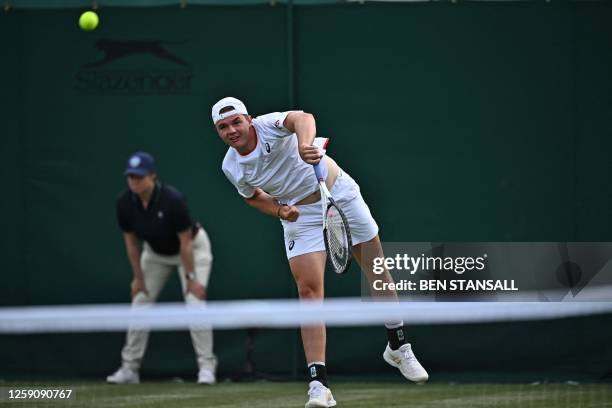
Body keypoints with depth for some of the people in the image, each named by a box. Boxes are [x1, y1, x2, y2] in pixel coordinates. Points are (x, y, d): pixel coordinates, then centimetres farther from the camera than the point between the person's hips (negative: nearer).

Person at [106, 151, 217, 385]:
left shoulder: (172, 199, -35)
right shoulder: (124, 203, -22)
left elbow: (185, 242, -28)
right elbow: (131, 241, -9)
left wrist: (190, 278, -24)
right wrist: (138, 277, -6)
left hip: (193, 247, -5)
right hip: (156, 252, 5)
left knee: (195, 302, -19)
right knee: (139, 304, 1)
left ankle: (206, 367, -13)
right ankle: (129, 368, 8)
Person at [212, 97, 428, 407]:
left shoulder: (269, 126, -21)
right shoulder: (231, 168, -6)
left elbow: (302, 118, -44)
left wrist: (305, 144, -67)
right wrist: (278, 210, -8)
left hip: (339, 193, -2)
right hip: (301, 216, 2)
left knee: (378, 272, 7)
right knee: (309, 289, -14)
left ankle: (398, 348, 31)